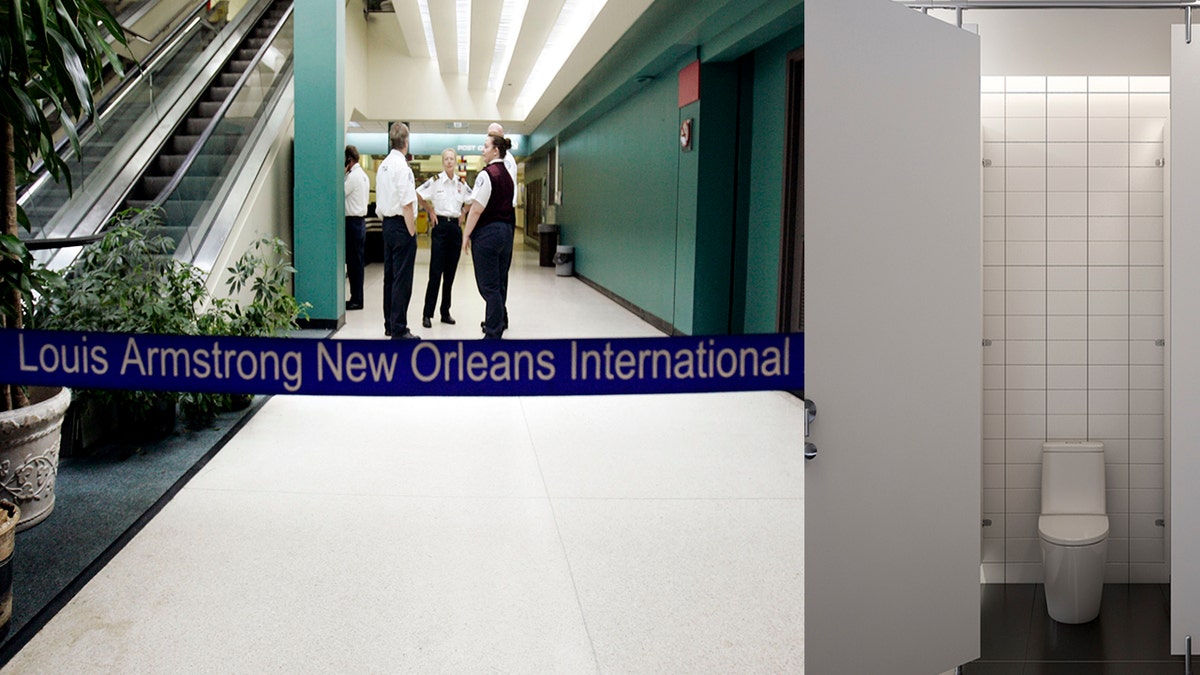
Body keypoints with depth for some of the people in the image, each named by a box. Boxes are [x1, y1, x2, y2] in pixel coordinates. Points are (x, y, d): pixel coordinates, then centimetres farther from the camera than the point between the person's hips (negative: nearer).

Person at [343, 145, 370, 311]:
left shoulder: (353, 176, -14)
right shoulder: (363, 175, 16)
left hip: (353, 221, -10)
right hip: (360, 220, 10)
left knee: (354, 261, -6)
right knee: (357, 261, 11)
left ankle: (356, 300, -3)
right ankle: (356, 298, 15)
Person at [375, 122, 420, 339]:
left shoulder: (383, 166, 10)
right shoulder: (402, 167, -16)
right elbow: (407, 205, -19)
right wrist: (412, 233, -15)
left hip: (387, 222, 9)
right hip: (402, 224, -9)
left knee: (390, 275, 15)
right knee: (402, 279, -5)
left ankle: (389, 325, 24)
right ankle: (399, 330, -3)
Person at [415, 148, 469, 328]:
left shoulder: (462, 184, 7)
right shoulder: (435, 181, -5)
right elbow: (418, 195, -1)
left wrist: (463, 212, 10)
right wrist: (430, 212, 0)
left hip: (455, 227, 4)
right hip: (440, 227, -4)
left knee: (450, 273, 7)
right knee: (436, 272, -7)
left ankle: (445, 312, 15)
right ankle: (427, 314, -4)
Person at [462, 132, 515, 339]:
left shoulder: (486, 174, -14)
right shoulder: (507, 176, 13)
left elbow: (477, 209, -16)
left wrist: (466, 235, -10)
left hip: (488, 231, -9)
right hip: (506, 229, 9)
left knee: (489, 286, -5)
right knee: (499, 284, 13)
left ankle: (492, 334, -3)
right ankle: (498, 327, 20)